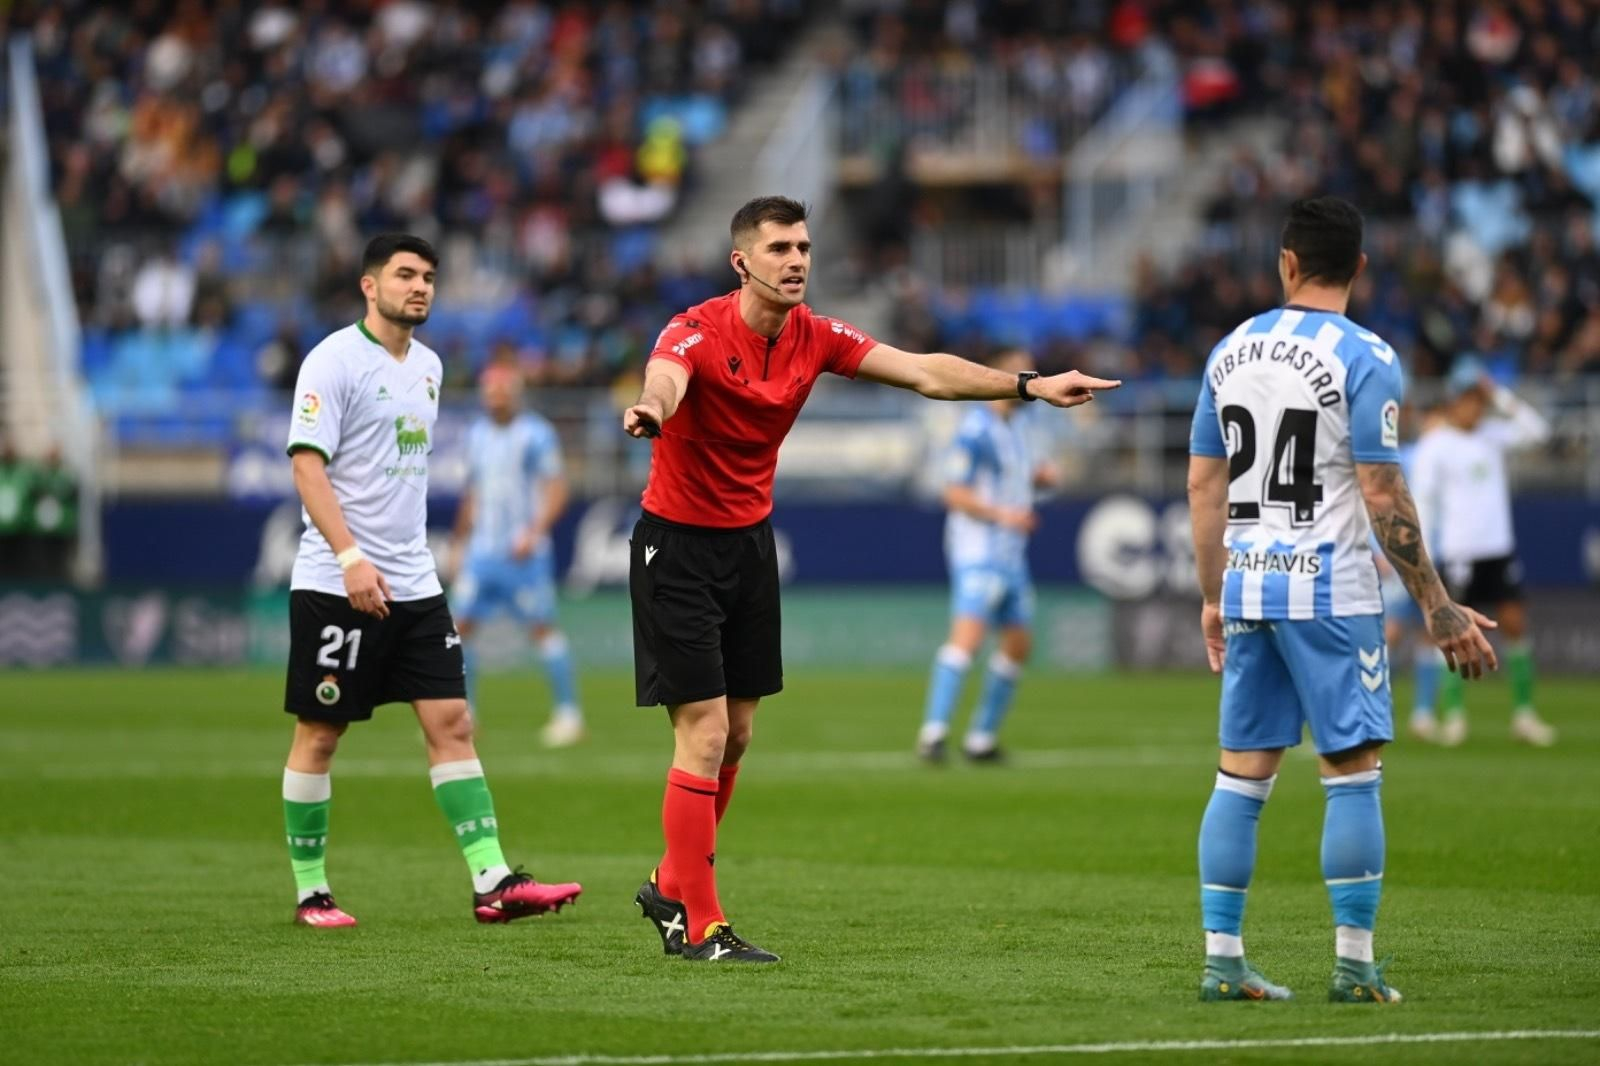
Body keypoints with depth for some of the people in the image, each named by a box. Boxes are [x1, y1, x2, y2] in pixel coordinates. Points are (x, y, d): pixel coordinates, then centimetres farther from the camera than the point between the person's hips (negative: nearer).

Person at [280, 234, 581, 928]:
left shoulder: (427, 365, 14)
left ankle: (492, 883, -6)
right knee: (319, 735, 1)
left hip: (413, 584, 7)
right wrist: (350, 557, -24)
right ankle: (310, 892, 10)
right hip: (336, 584, -7)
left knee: (452, 722, -1)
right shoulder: (335, 360, -9)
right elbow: (307, 462, -16)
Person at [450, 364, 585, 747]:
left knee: (542, 628, -5)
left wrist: (534, 532, -21)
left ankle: (569, 714, 1)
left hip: (523, 554, -6)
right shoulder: (477, 435, 13)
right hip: (481, 551, 6)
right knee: (461, 626, 1)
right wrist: (460, 542, 22)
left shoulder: (536, 435, -7)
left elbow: (556, 490, -10)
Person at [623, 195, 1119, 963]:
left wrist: (1030, 385, -7)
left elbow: (923, 373, 1)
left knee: (736, 734, 12)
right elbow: (665, 378, -43)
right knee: (703, 736, -10)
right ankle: (698, 926, -3)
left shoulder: (814, 338, -2)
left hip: (749, 541, 7)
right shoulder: (698, 332, -21)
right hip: (678, 547, -7)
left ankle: (672, 886, 31)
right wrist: (650, 409, -67)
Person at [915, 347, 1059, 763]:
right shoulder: (976, 430, -13)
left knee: (1018, 643, 11)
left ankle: (982, 738, 19)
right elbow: (955, 494, -16)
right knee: (968, 632, -23)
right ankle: (933, 732, -27)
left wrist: (1039, 476, 7)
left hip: (1011, 555, 10)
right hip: (977, 552, -10)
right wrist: (1002, 515, -27)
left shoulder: (1016, 428, 15)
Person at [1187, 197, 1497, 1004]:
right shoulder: (1364, 359, -10)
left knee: (1241, 775, 8)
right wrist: (1437, 609, -9)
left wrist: (1213, 597, 20)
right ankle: (1354, 966, -1)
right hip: (1329, 590, -6)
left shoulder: (1229, 352, 8)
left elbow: (1204, 487, 11)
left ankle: (1221, 961, 8)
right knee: (1353, 774, 0)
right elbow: (1383, 499, -14)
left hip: (1247, 585, 6)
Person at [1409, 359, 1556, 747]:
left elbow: (1537, 431, 1)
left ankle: (1523, 713, 7)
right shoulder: (1434, 445, -5)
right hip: (1458, 552, -4)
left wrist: (1500, 396, -4)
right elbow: (1423, 501, -6)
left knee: (1515, 624, 1)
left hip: (1499, 548, 4)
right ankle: (1453, 713, 6)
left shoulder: (1492, 435, 7)